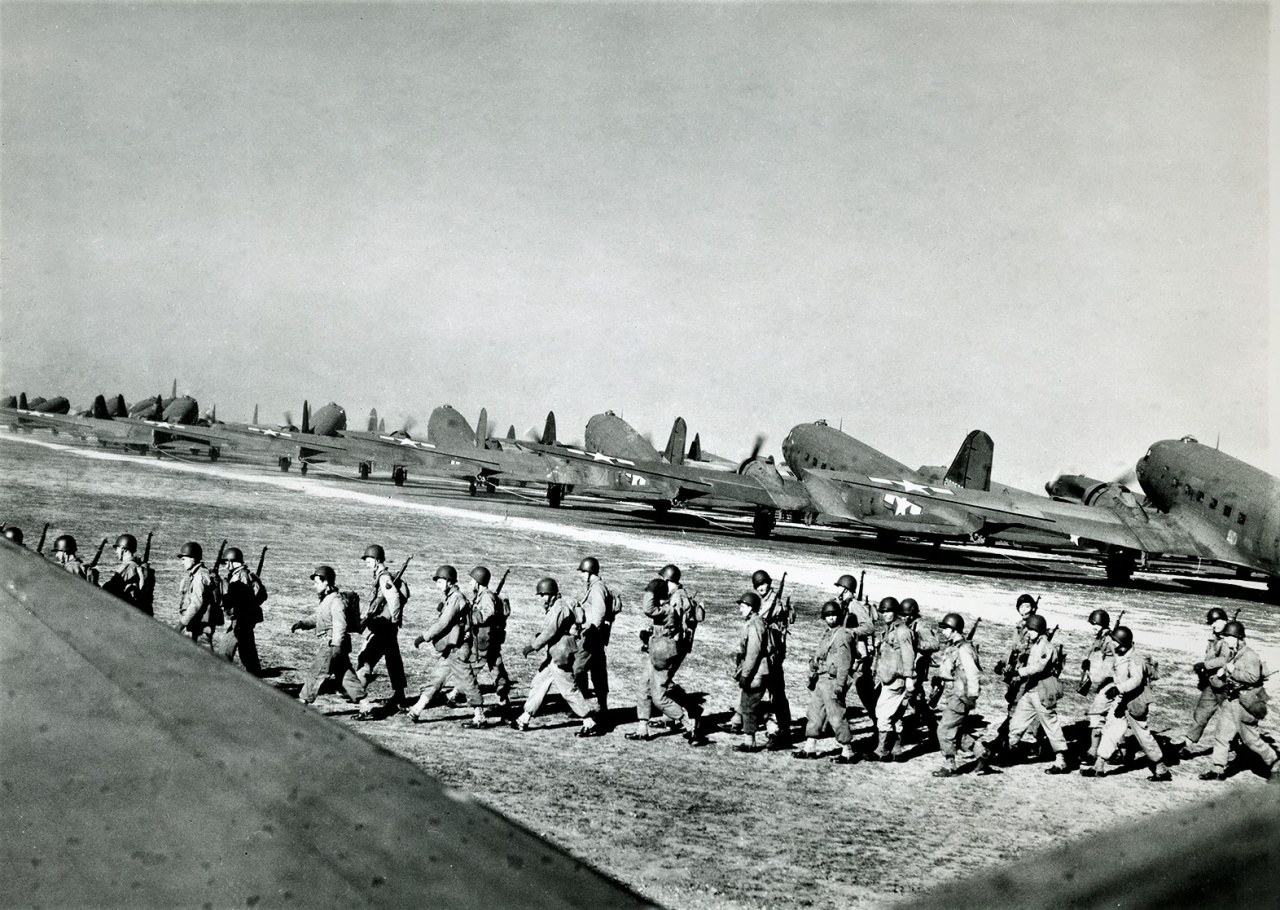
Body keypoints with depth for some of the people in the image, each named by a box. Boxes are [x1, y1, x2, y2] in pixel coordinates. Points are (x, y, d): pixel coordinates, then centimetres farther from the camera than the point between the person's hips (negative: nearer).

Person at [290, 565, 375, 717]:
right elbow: (317, 619, 25)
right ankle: (366, 707, 8)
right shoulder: (324, 600, 16)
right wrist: (301, 624, 10)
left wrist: (335, 645, -27)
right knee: (346, 676, 8)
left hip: (332, 644, -10)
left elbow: (340, 624, -22)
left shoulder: (336, 600, -16)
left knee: (315, 674, -2)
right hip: (327, 645, 10)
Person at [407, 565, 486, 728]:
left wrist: (424, 637, -16)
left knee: (467, 683, -4)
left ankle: (479, 719, 1)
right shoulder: (450, 598, 16)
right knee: (435, 679, 12)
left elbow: (443, 623, -19)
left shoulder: (456, 598, -14)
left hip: (457, 650, -10)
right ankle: (415, 712, 17)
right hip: (449, 650, 10)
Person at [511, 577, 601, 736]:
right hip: (555, 656, 11)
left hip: (561, 657, -11)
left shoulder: (559, 608, -16)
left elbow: (549, 632, -22)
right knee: (538, 684, 13)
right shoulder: (554, 608, 16)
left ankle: (591, 724, 1)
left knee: (570, 691, -6)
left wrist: (531, 647, -18)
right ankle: (523, 720, 18)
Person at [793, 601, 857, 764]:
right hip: (820, 680, 9)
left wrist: (840, 684, -21)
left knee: (837, 717, -4)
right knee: (814, 714, 13)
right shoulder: (825, 634, 14)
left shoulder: (843, 635, -13)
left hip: (831, 681, -9)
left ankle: (847, 752, 4)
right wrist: (812, 676, 13)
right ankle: (809, 748, 22)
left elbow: (844, 663, -17)